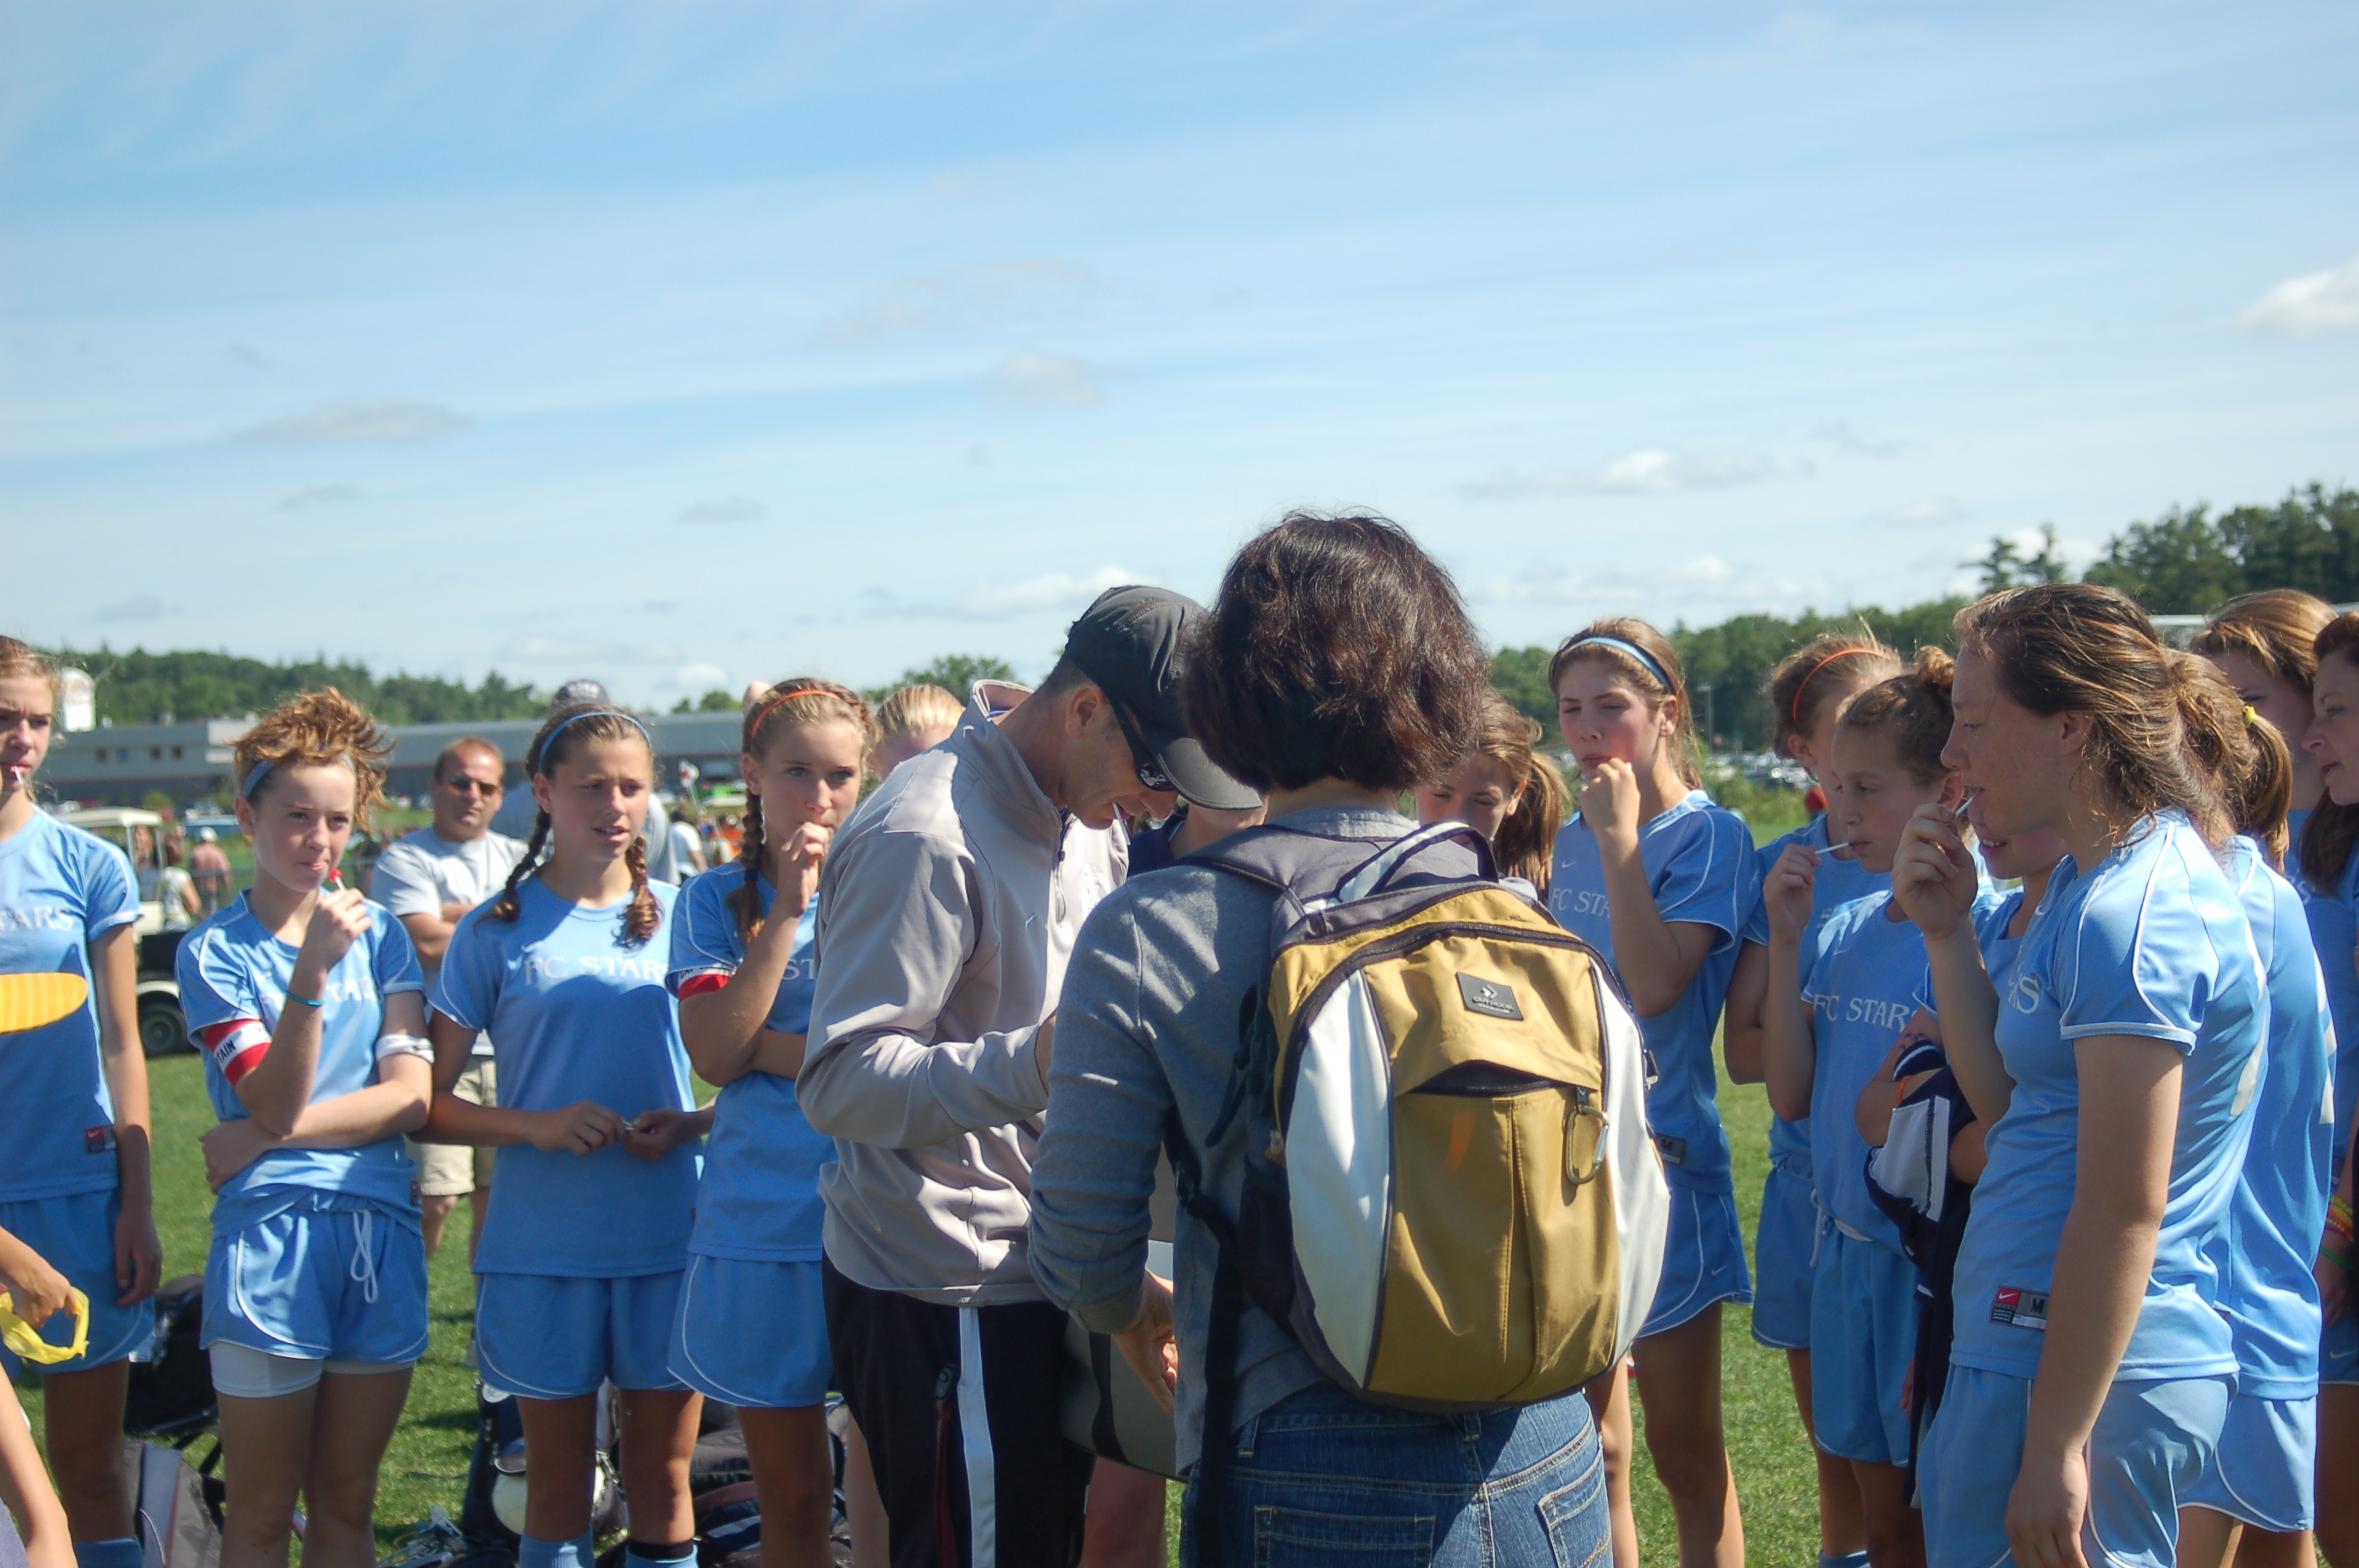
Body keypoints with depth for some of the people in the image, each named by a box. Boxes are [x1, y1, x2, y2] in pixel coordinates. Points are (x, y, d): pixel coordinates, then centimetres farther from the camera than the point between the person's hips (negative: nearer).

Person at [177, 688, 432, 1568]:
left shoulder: (378, 935, 8)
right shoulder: (214, 952, -1)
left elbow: (410, 1097, -2)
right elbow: (275, 1102, -12)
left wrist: (265, 1137, -10)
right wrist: (313, 969, -23)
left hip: (382, 1231, 3)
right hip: (269, 1236, -3)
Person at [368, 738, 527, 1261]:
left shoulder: (517, 859, 16)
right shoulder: (405, 860, 0)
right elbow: (427, 944, -13)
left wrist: (456, 917, -9)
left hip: (509, 1052, 5)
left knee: (499, 1197, 9)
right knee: (434, 1200, -11)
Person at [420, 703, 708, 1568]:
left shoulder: (681, 918, 5)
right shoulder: (496, 930, 0)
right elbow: (429, 1104, 0)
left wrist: (690, 1124, -11)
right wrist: (538, 1125, -16)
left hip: (670, 1241, 1)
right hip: (541, 1246, -1)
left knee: (663, 1477, 9)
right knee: (559, 1482, 10)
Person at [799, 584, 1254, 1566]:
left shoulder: (1085, 820, 10)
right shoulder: (924, 838, -20)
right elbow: (840, 1082, -24)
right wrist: (1031, 1063, -36)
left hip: (1038, 1269, 9)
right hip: (943, 1293, -9)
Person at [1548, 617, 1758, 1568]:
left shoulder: (1709, 836, -10)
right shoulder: (1573, 840, 9)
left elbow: (1653, 987, -22)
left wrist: (1619, 837, -19)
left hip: (1660, 1158, -6)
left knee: (1683, 1450, 3)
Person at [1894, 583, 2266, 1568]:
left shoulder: (2133, 913, -20)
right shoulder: (2098, 879, 10)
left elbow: (2123, 1213, -21)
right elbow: (2010, 1104, 13)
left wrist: (2053, 1447, -19)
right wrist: (1947, 933, 5)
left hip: (2084, 1371, -10)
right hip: (2022, 1346, 10)